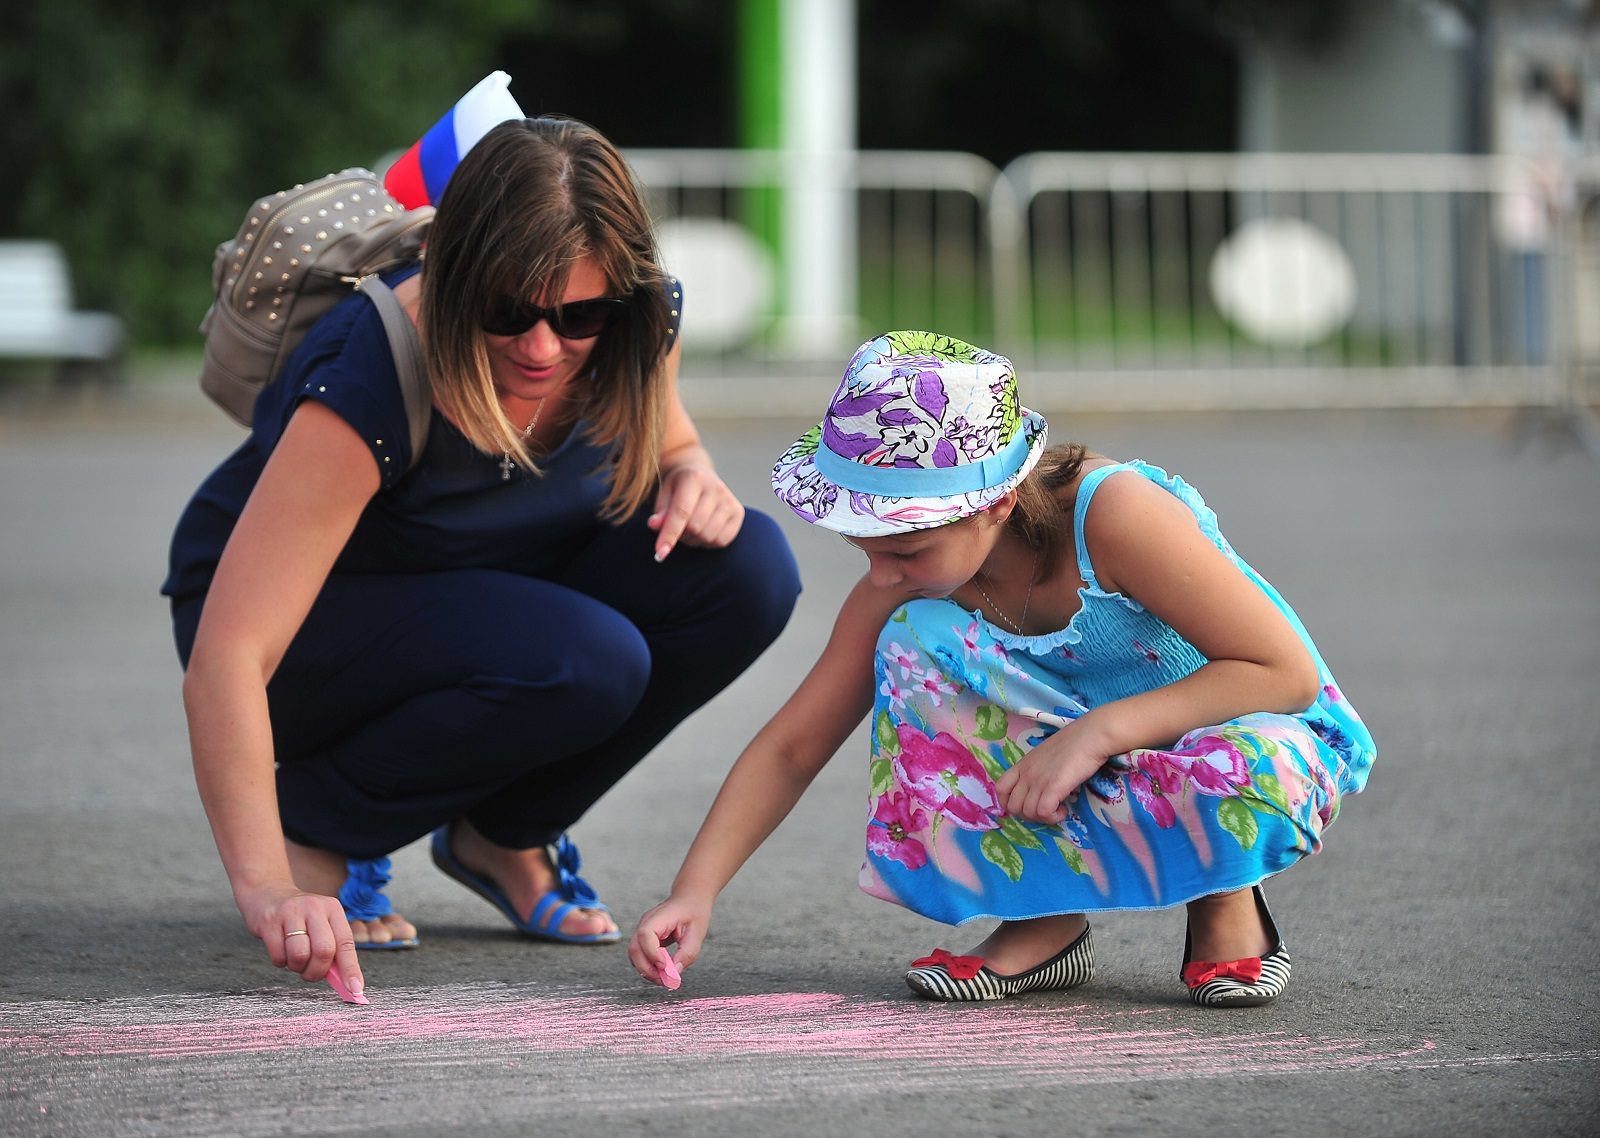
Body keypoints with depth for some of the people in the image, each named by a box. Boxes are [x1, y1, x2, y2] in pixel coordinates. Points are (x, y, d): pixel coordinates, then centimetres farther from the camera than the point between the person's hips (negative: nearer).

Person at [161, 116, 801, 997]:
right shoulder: (370, 384, -35)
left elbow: (663, 441, 9)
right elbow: (225, 658, -40)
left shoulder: (638, 325, -18)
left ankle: (505, 835, 1)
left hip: (493, 594, 6)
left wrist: (692, 479, -17)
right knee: (586, 660, -34)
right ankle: (319, 832, -9)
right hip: (310, 624, -6)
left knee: (748, 570, -19)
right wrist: (267, 889, -51)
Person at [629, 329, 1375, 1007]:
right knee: (917, 640, -22)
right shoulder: (904, 587, -13)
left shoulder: (1112, 512, -29)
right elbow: (794, 745, -6)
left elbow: (1287, 673, -28)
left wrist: (1099, 732, -36)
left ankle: (1224, 902, -6)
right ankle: (1044, 919, -11)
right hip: (1076, 773, 5)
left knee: (1257, 777, -43)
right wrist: (694, 892, -18)